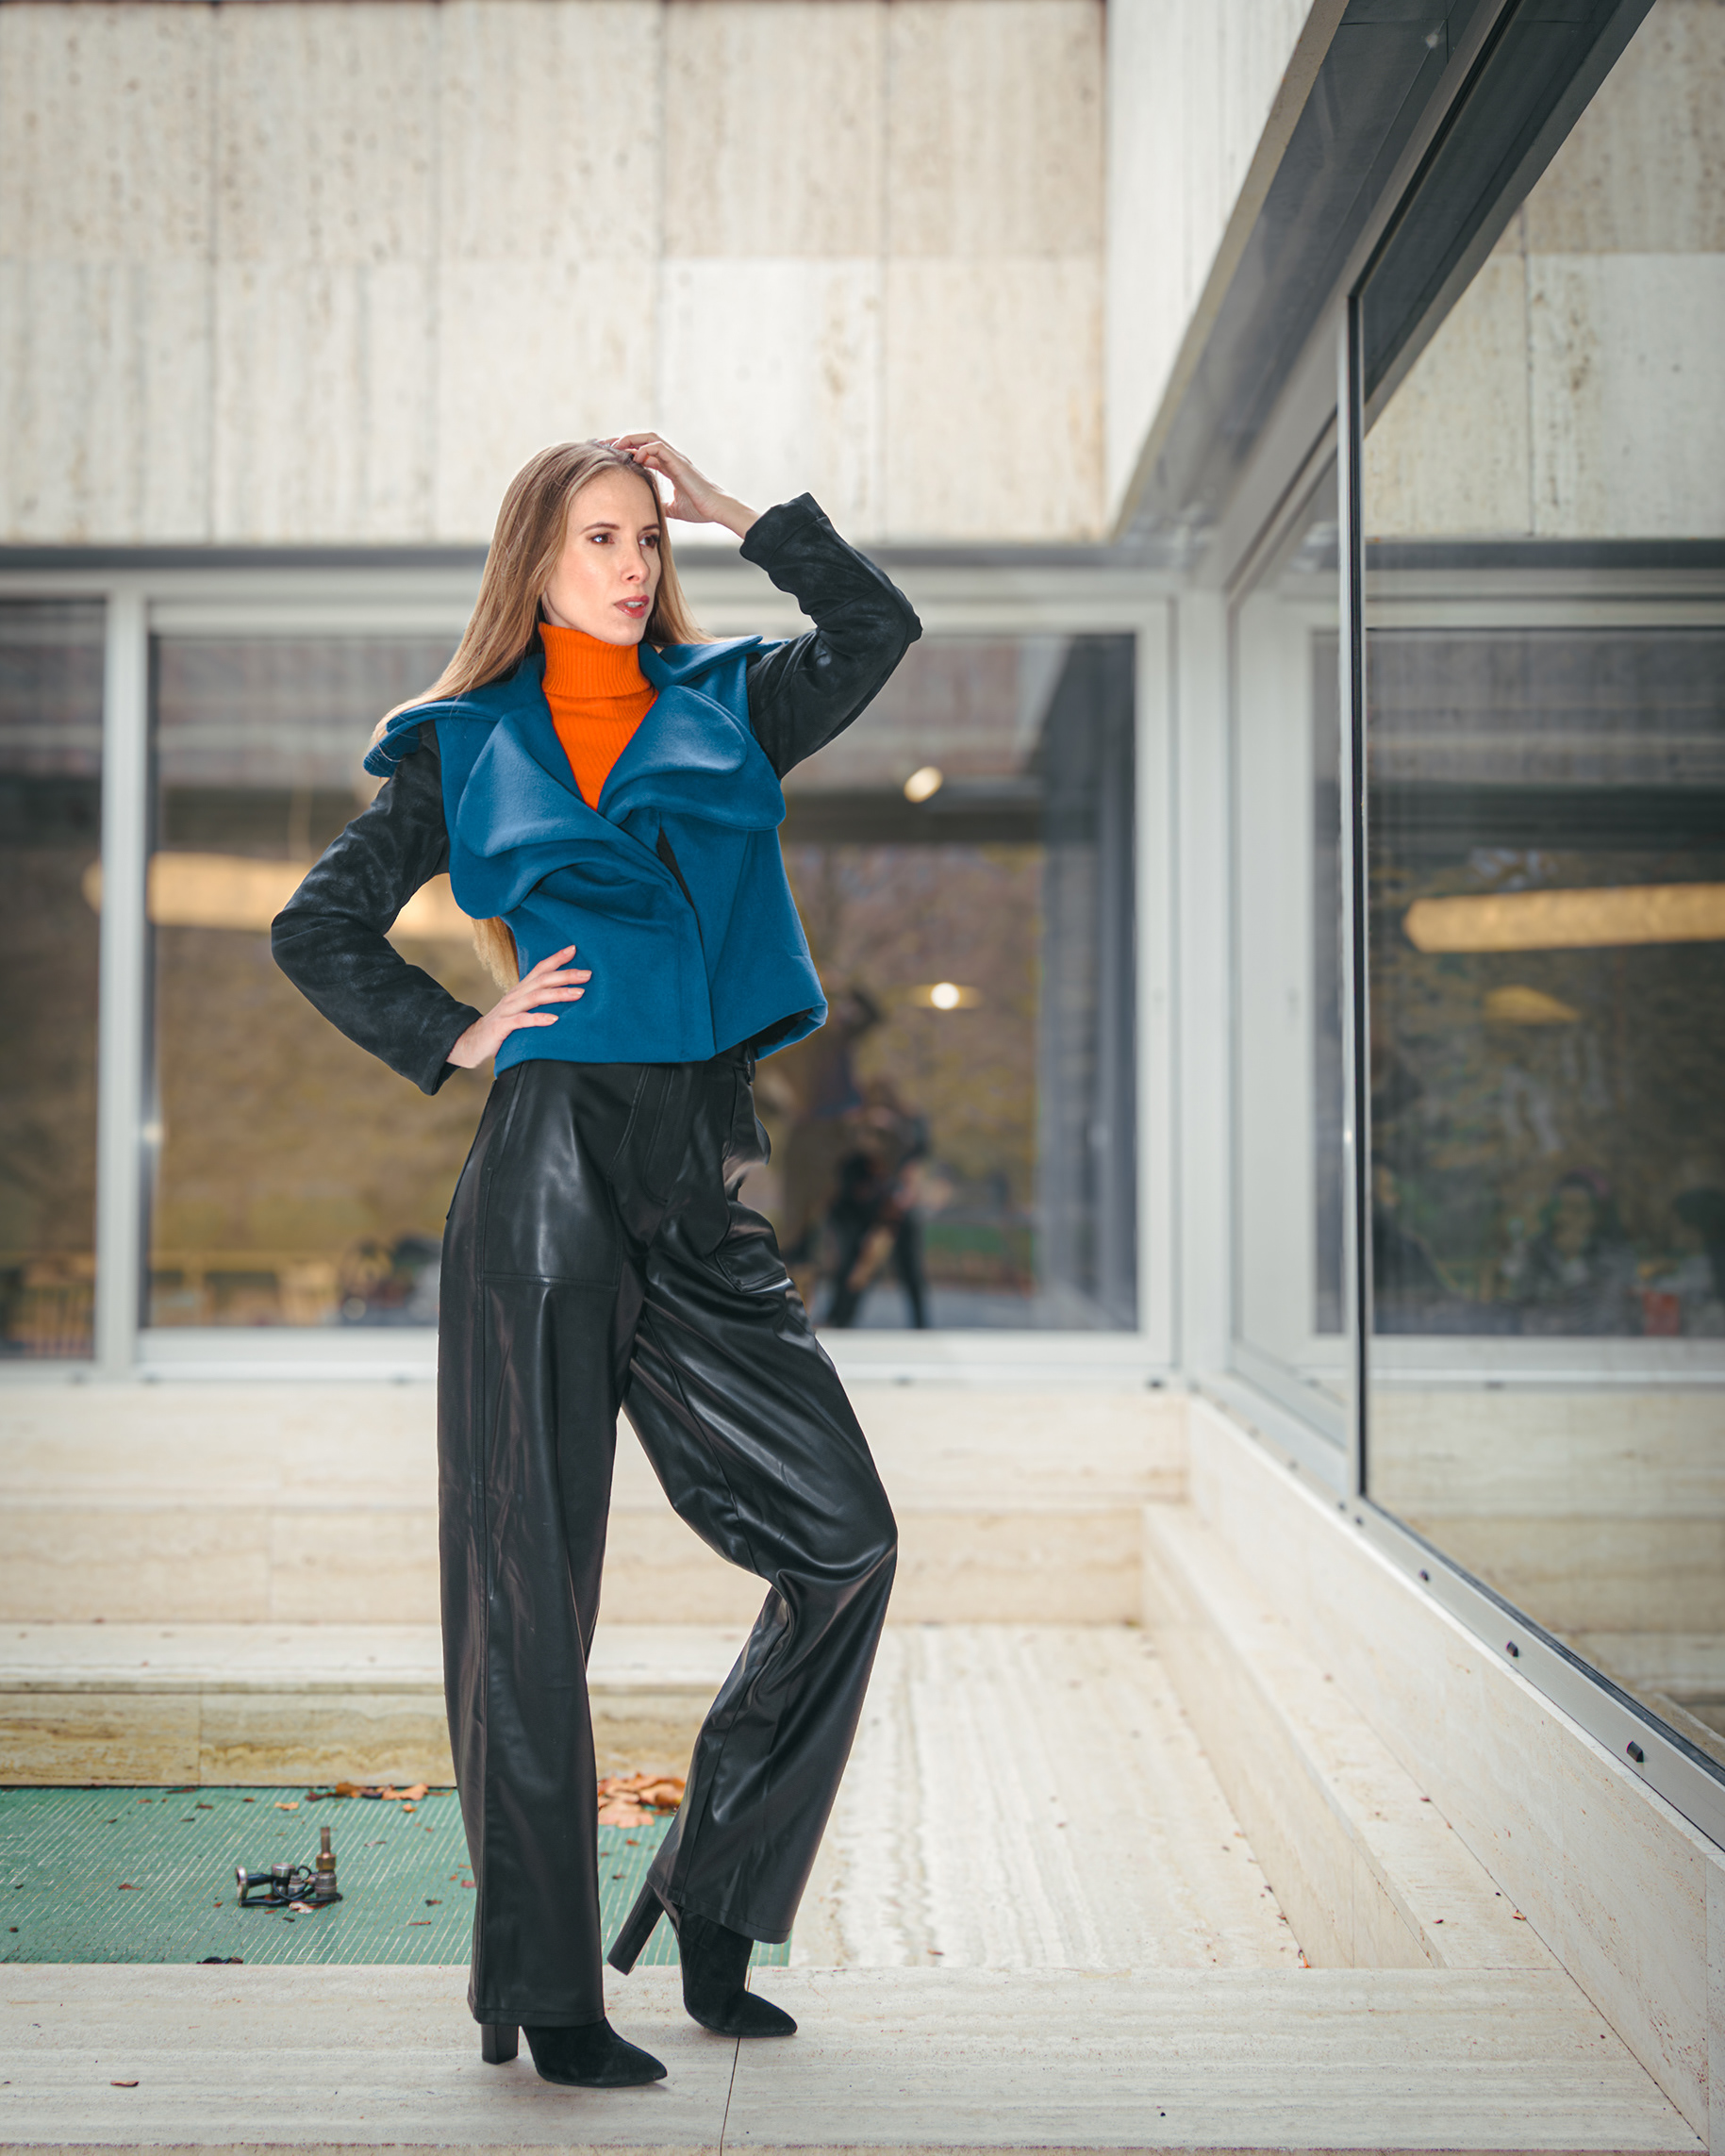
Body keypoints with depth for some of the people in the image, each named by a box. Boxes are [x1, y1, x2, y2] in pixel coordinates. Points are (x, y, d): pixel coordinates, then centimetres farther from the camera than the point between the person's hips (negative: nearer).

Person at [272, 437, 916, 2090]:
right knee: (534, 1583, 0)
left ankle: (711, 1901, 17)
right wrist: (454, 1040, 0)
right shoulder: (462, 748, 8)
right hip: (550, 1164, -3)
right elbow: (318, 931, 10)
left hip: (700, 1180, 4)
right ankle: (545, 1992, 13)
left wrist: (728, 506, 9)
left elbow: (877, 627, 3)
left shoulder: (725, 709, 15)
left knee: (844, 1542, -2)